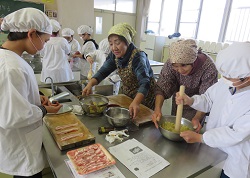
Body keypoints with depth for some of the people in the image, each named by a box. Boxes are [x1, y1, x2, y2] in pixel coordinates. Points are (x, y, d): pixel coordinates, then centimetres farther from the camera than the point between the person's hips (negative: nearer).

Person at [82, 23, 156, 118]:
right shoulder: (114, 55, -10)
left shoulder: (137, 57, -31)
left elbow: (144, 83, -42)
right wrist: (90, 84, -27)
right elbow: (103, 71, -7)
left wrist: (136, 102, -60)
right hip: (127, 96, 6)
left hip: (144, 96, -6)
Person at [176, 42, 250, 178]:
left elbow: (237, 134, -25)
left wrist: (199, 138, -22)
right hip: (210, 147, 5)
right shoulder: (226, 82, -12)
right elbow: (208, 99, 1)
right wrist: (189, 100, -19)